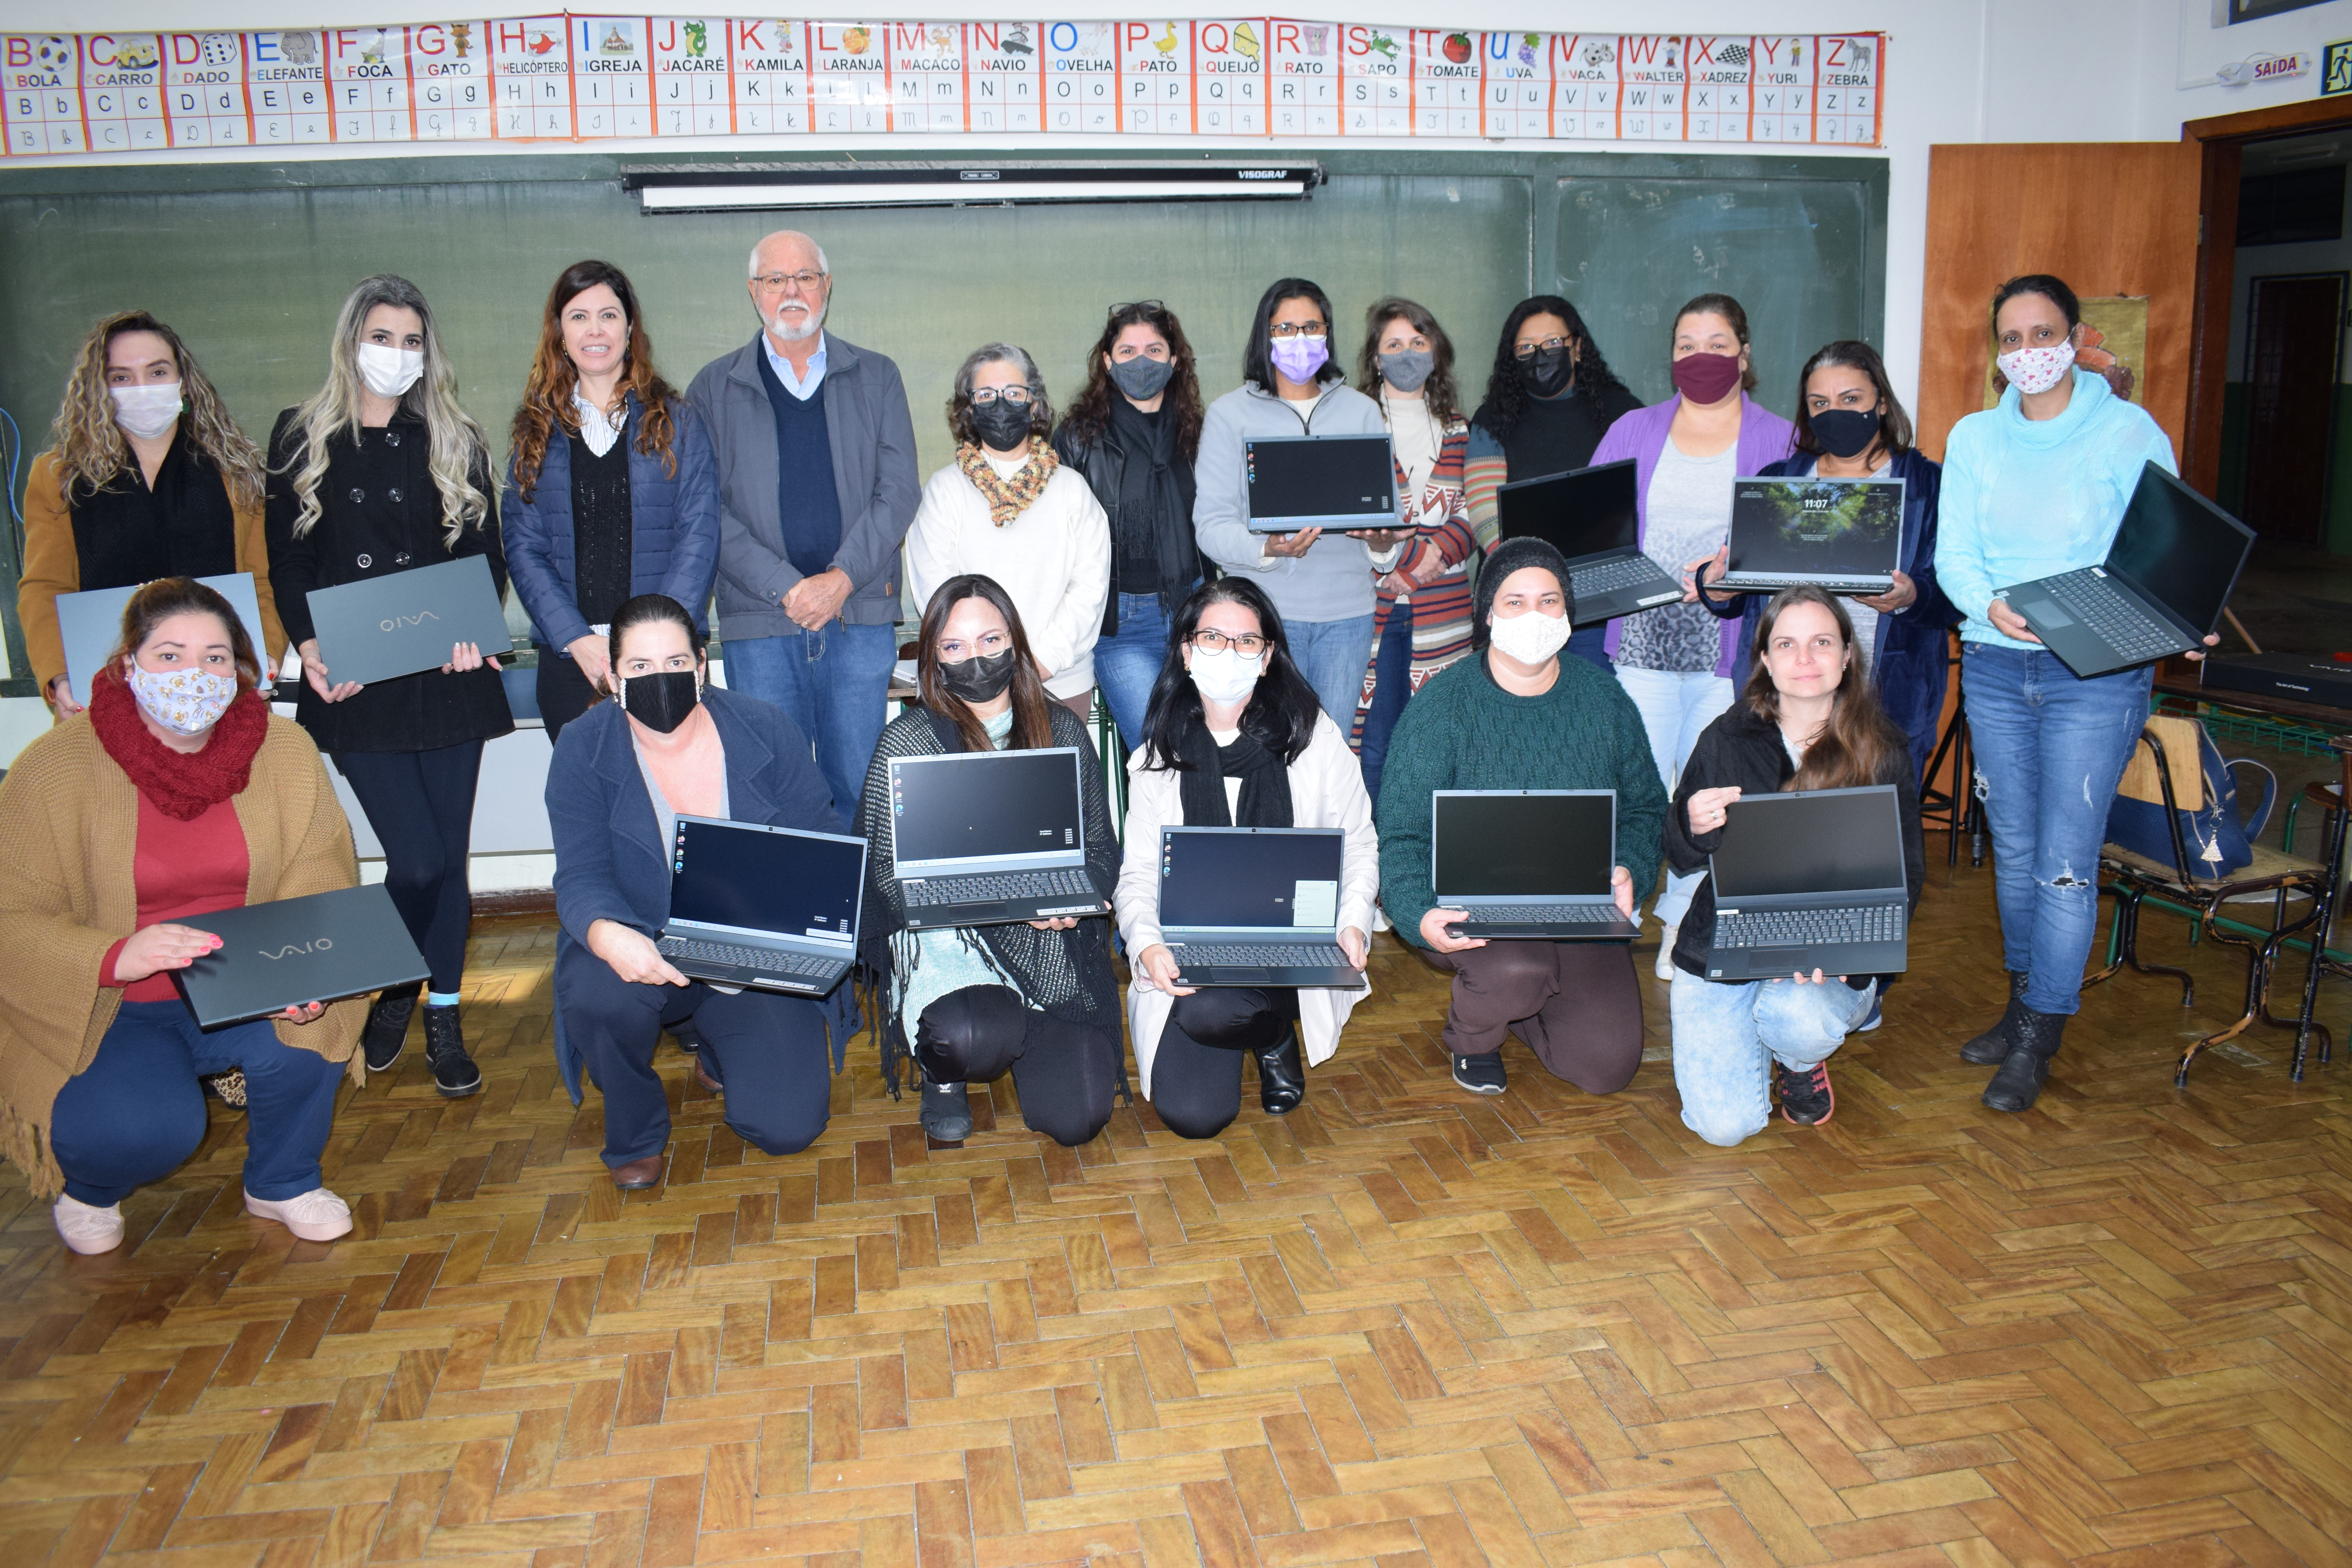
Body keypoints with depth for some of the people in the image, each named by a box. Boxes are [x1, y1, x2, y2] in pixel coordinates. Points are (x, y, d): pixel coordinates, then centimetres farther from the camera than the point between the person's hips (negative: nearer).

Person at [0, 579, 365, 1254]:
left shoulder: (285, 750, -5)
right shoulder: (55, 766, -14)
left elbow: (321, 883, -7)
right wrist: (116, 957, -36)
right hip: (108, 1012, -2)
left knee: (305, 1036, -28)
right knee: (149, 1127, -28)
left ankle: (283, 1183, 6)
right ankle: (89, 1188, 13)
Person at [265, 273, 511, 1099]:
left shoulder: (454, 439, 9)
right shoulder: (301, 437, 7)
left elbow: (487, 550, 9)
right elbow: (287, 560, 6)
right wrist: (308, 646, -10)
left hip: (449, 676, 2)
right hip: (356, 683, -1)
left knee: (449, 853, 5)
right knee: (416, 860, -9)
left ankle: (444, 1015, 21)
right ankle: (391, 990, 20)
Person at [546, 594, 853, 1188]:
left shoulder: (768, 733, -7)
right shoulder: (584, 752, -8)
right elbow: (582, 877, -18)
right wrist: (606, 935, -42)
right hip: (640, 955, 0)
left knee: (788, 1128, -12)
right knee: (597, 994, -37)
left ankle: (716, 1052, 27)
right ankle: (635, 1136, -2)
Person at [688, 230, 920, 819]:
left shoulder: (876, 378, 11)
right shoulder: (714, 389, 8)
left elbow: (899, 489, 3)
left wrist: (842, 579, -10)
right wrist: (787, 588, -12)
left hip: (861, 616, 1)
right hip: (758, 622, 0)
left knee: (861, 788, 3)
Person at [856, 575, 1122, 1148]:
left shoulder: (1062, 730, 8)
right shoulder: (908, 741, -2)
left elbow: (1102, 848, 10)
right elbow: (891, 872, -6)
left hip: (1053, 944, 3)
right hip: (945, 936, -2)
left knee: (1076, 1120, -12)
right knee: (971, 1039, -35)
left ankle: (1021, 1028, 23)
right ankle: (942, 1073, 6)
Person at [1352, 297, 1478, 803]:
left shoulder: (1459, 430, 16)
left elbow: (1477, 513, 11)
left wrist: (1433, 555, -8)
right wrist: (1415, 553, -11)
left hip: (1442, 611, 3)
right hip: (1374, 605, -3)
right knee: (1373, 739, -5)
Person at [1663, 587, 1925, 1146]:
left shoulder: (1882, 752, -1)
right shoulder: (1726, 742, 0)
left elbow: (1904, 875, -1)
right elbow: (1681, 861, 5)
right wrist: (1694, 827, -21)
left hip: (1835, 957, 0)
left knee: (1800, 1020, -36)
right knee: (1724, 1125, -14)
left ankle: (1801, 1061, 6)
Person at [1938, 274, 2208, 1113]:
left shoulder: (2129, 432, -2)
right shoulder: (1974, 438, 8)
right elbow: (1954, 553, 3)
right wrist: (1990, 605, -18)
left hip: (2097, 675, -4)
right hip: (1995, 668, 4)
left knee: (2066, 860, -5)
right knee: (2014, 850, 13)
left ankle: (2037, 1039, 5)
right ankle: (2026, 1003, 28)